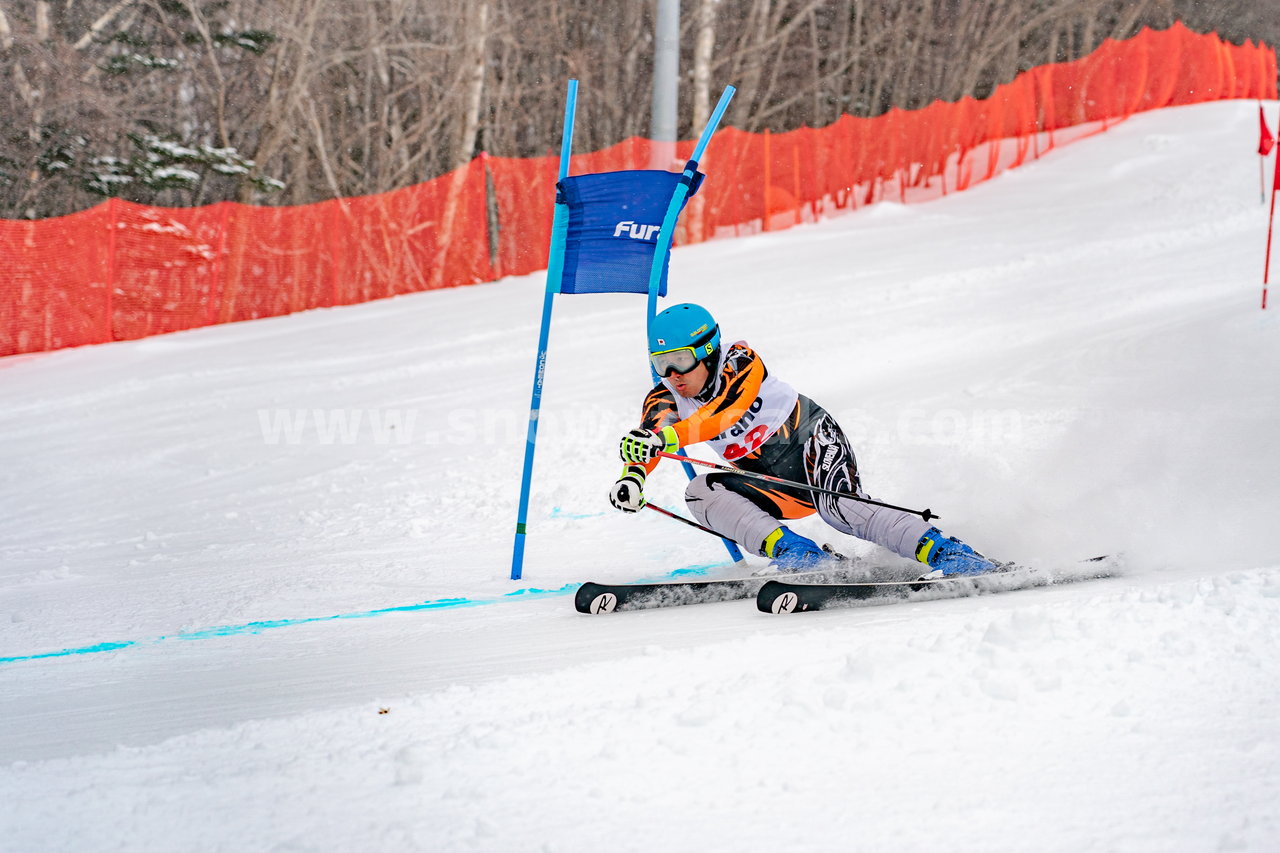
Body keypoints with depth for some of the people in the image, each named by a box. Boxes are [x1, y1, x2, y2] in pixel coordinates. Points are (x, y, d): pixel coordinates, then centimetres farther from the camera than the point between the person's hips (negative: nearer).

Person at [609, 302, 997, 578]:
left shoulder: (740, 361, -21)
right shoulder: (665, 400, -5)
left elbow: (725, 414, -39)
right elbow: (644, 441, -19)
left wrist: (667, 438, -54)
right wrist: (631, 478, -43)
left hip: (813, 441, -6)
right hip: (781, 491, 6)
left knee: (838, 506, -34)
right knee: (700, 492, -18)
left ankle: (949, 555, -37)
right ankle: (794, 552, -28)